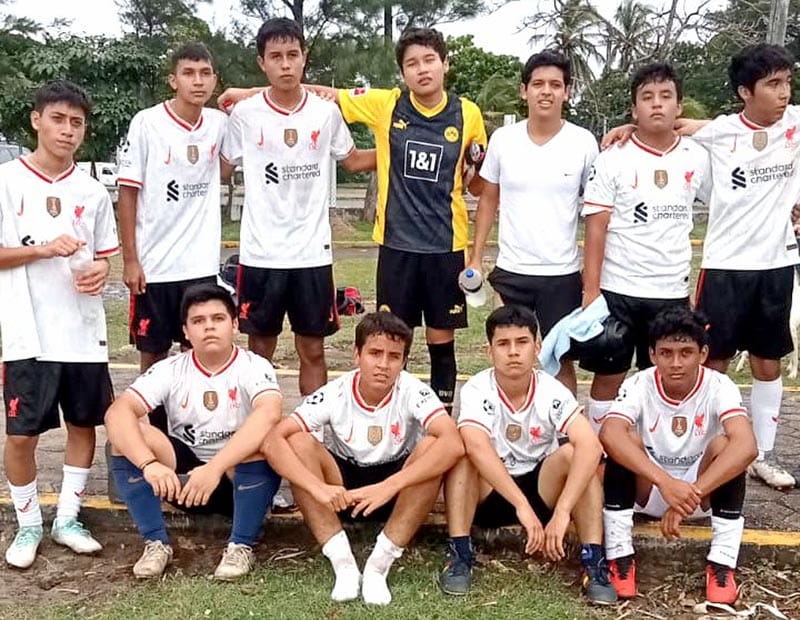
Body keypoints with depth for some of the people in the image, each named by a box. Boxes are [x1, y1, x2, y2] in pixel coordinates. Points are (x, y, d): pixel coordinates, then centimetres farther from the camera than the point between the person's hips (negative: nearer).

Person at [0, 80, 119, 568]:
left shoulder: (93, 192, 7)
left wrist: (100, 271, -9)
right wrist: (45, 249, -17)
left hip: (85, 332, 4)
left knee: (85, 423, 9)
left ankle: (68, 518, 26)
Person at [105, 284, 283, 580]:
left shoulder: (254, 367, -13)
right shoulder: (170, 370, -6)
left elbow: (269, 414, -35)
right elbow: (117, 413, -21)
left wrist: (215, 468, -45)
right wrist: (149, 464, -38)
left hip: (243, 480, -2)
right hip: (184, 480, 3)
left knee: (262, 439, -34)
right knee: (128, 434, -21)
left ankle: (241, 545, -18)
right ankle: (156, 543, -12)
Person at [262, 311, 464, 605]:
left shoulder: (414, 392, -20)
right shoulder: (334, 394, -18)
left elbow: (453, 444, -36)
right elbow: (272, 442, -26)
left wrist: (387, 487, -44)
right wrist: (318, 488, -42)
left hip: (397, 494, 0)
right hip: (343, 491, 1)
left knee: (432, 447, -29)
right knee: (298, 444, -26)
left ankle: (379, 565, -23)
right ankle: (343, 563, -23)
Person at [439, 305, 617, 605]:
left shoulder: (553, 392, -16)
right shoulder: (476, 390, -19)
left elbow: (590, 446, -32)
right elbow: (477, 447, -38)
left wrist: (561, 512, -42)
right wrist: (522, 506, -45)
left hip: (541, 488, 1)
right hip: (487, 493, -1)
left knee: (573, 453, -27)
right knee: (462, 451, -30)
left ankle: (594, 561, -23)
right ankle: (459, 555, -24)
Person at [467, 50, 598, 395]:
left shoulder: (584, 143, -4)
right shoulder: (503, 139, -1)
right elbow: (488, 200, 9)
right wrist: (476, 257, 3)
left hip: (563, 274, -1)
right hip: (510, 271, 1)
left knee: (562, 360, 8)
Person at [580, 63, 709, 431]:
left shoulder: (697, 158, 4)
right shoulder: (612, 160, -5)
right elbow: (596, 228, -7)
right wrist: (590, 290, -13)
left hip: (672, 293, 3)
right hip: (617, 290, -3)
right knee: (608, 377, 6)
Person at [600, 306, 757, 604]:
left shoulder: (719, 387, -20)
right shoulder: (639, 385, -20)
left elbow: (746, 447, -38)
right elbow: (608, 434, -39)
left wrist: (691, 494, -47)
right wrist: (666, 482, -51)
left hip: (704, 494, 0)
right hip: (647, 491, 0)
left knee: (724, 445, -29)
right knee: (626, 440, -29)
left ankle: (722, 564, -20)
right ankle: (619, 558, -22)